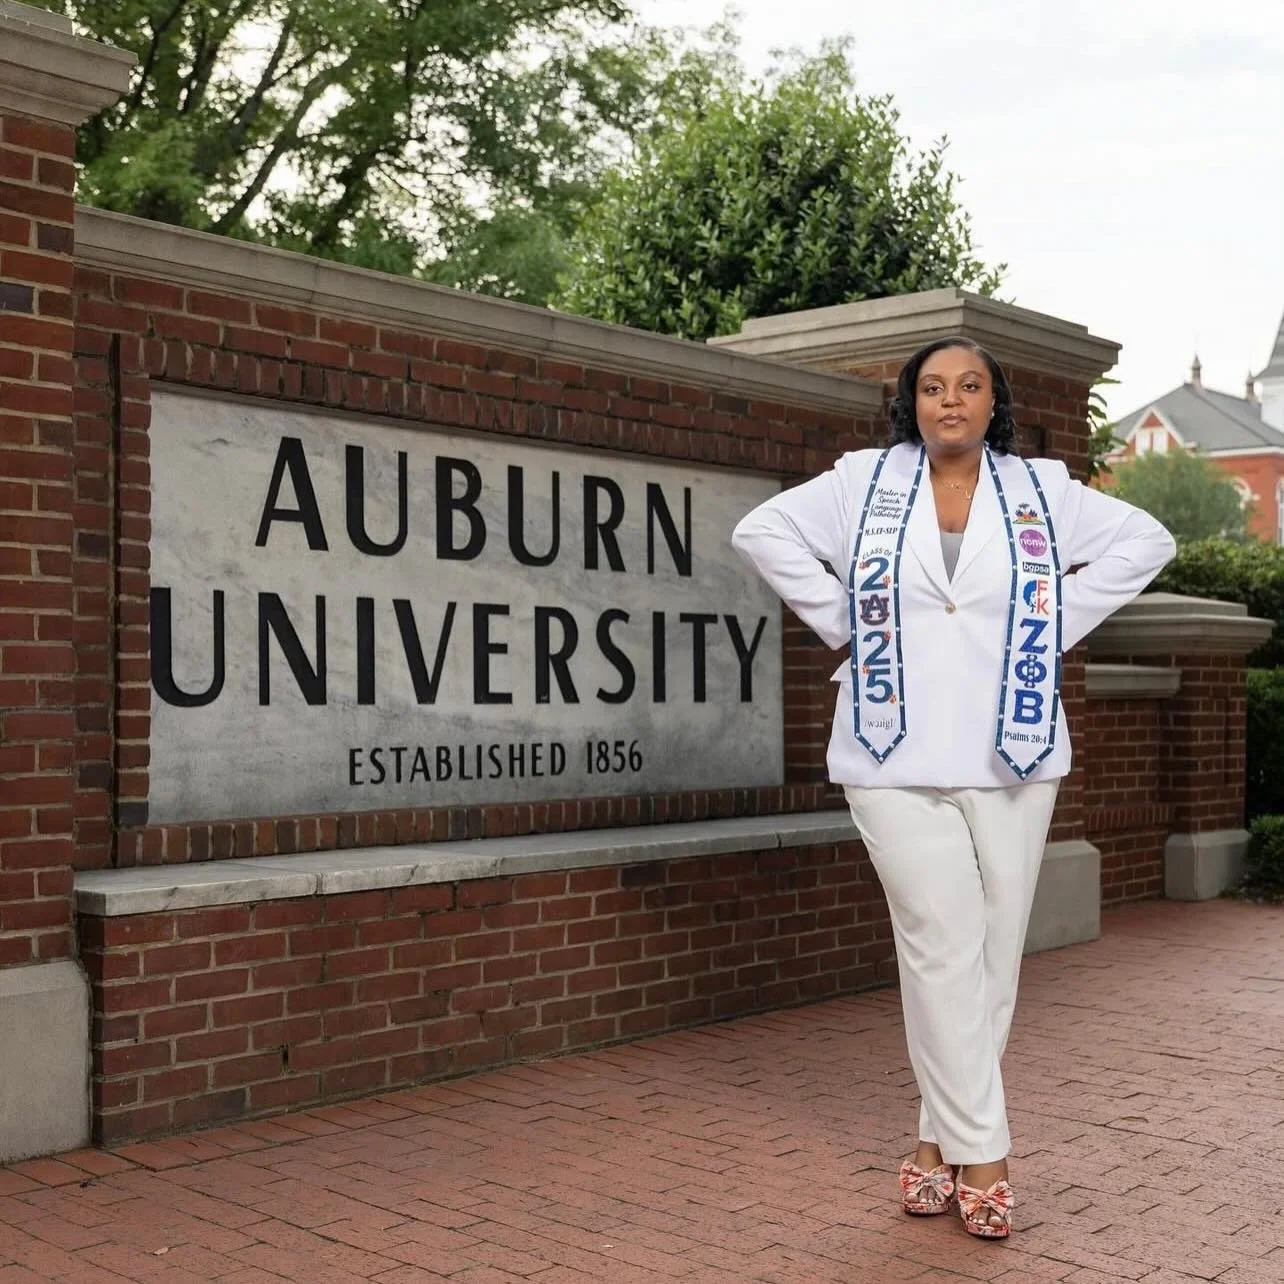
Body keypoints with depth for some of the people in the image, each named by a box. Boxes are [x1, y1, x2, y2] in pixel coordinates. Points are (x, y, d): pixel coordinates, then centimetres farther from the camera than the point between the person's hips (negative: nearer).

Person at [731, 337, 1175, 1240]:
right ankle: (980, 1154, 2)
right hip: (898, 760, -2)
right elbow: (763, 531, 8)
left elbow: (1145, 541, 13)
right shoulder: (864, 482, 5)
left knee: (994, 956, 5)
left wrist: (1056, 625, 4)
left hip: (1013, 759, 2)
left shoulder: (1041, 490, 8)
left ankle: (942, 1139, 18)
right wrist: (842, 620, 0)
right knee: (944, 947, -6)